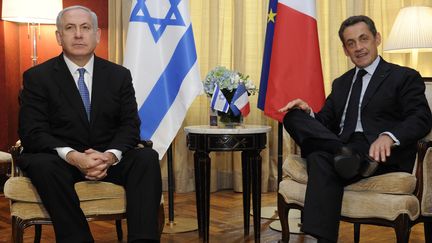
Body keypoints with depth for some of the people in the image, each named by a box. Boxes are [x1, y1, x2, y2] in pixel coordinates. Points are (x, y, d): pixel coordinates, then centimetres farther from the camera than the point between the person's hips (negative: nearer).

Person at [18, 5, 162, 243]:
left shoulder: (119, 75, 8)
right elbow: (32, 132, -8)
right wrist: (73, 157, -25)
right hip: (60, 160, -2)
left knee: (147, 157, -26)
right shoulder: (37, 77, 1)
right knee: (41, 164, -35)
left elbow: (130, 126, 2)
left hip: (109, 159, 2)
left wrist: (110, 155, -20)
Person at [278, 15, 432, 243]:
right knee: (293, 116, -17)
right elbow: (327, 122, 21)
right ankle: (348, 156, -34)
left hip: (384, 155, -6)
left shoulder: (404, 77, 10)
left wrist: (389, 137, -27)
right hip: (343, 147, 6)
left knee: (322, 157, -35)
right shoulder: (341, 83, 29)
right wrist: (309, 114, -4)